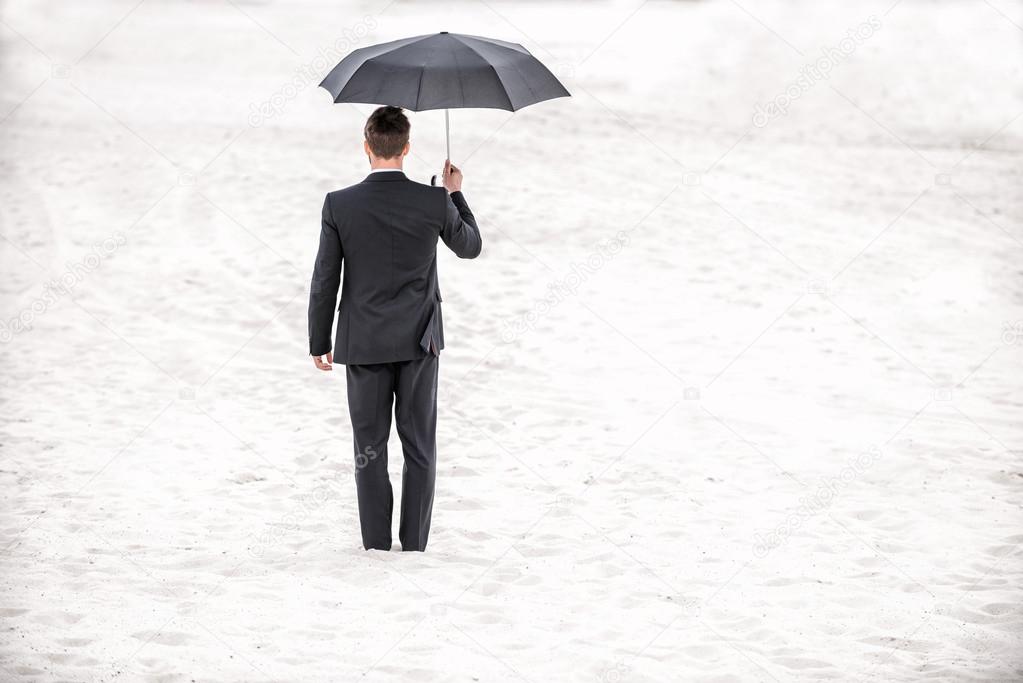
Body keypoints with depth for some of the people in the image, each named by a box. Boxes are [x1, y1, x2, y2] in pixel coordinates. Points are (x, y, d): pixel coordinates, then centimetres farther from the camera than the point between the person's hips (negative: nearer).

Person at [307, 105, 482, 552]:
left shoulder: (339, 205, -11)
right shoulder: (434, 202, -9)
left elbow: (325, 281, -6)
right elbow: (469, 247, 10)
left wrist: (318, 344, 5)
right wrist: (456, 193, 23)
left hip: (364, 345, -1)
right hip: (419, 342, 1)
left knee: (369, 448, 7)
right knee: (419, 447, 8)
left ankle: (376, 546, 7)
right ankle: (414, 544, 8)